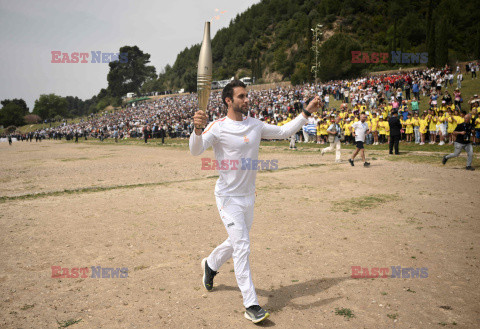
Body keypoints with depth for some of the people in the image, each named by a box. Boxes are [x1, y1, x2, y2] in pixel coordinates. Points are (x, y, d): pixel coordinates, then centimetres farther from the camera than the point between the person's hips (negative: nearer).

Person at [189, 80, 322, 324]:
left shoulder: (255, 125, 5)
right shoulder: (218, 127, -14)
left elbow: (283, 131, 12)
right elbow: (196, 150, -27)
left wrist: (307, 112, 7)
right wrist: (197, 129, -47)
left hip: (249, 196, 6)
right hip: (228, 197, -6)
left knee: (237, 242, 20)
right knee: (242, 246, -8)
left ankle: (210, 264, 49)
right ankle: (251, 305, 3)